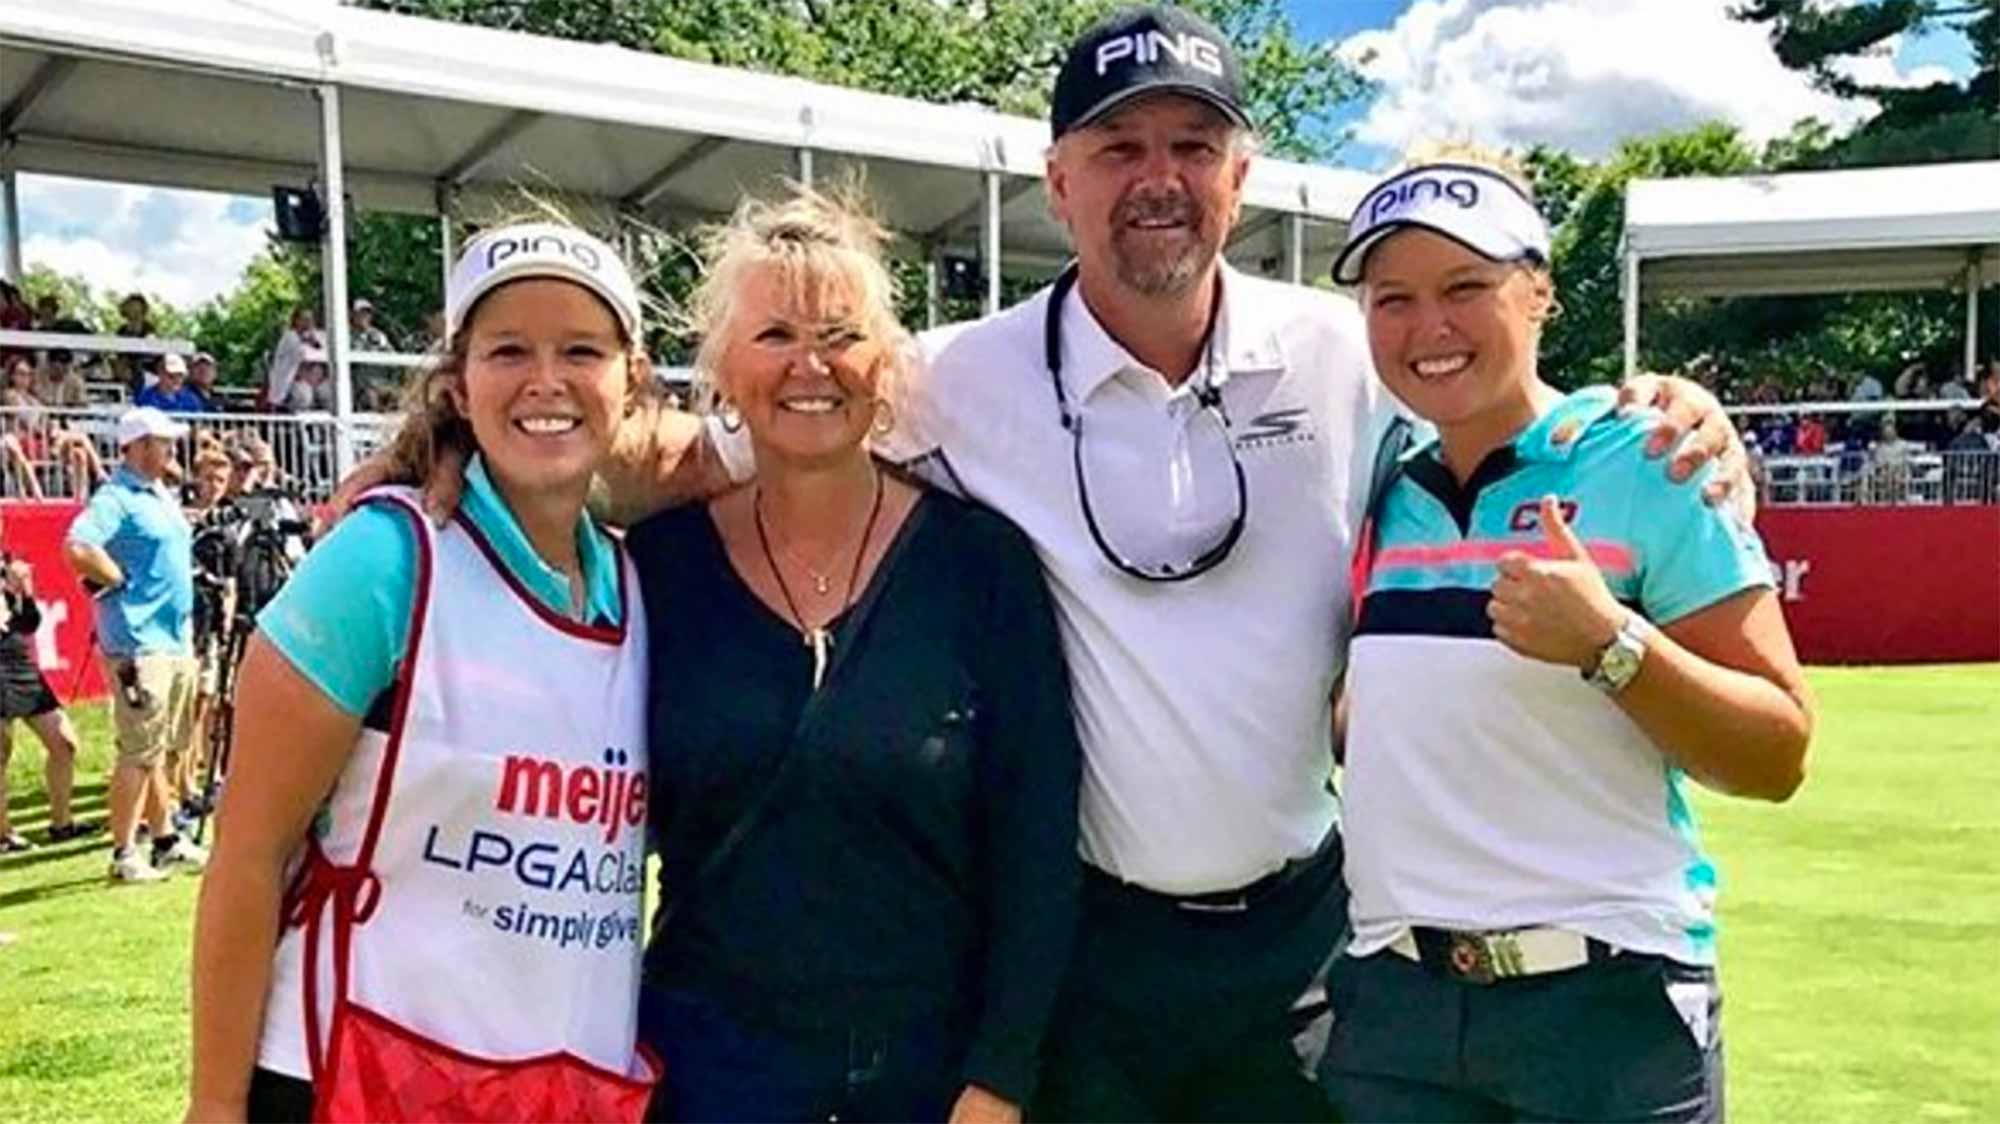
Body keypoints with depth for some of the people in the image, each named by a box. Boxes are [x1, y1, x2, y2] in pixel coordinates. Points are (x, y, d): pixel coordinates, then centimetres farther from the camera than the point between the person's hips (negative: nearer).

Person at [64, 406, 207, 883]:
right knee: (139, 752, -6)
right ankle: (123, 853, 2)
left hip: (176, 640, 9)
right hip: (139, 644, -9)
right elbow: (77, 548, -28)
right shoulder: (116, 498, -12)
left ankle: (165, 840, 26)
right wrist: (120, 580, -15)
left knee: (166, 749, 16)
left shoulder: (164, 495, 16)